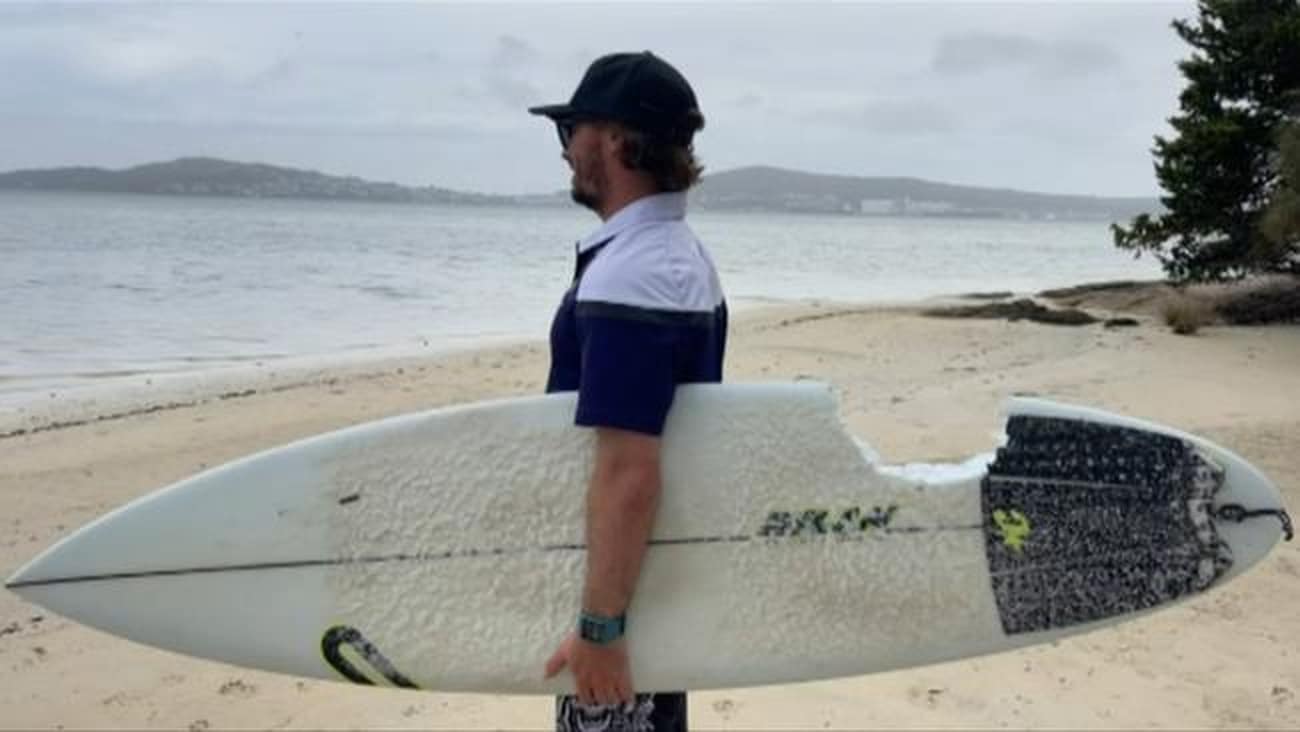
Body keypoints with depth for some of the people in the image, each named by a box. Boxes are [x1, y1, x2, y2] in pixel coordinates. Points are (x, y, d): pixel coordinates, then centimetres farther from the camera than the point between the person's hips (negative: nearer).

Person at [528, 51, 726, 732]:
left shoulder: (627, 278, -24)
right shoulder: (685, 256, 8)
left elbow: (628, 475, -30)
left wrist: (600, 626, -25)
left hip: (622, 584, -9)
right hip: (669, 575, 10)